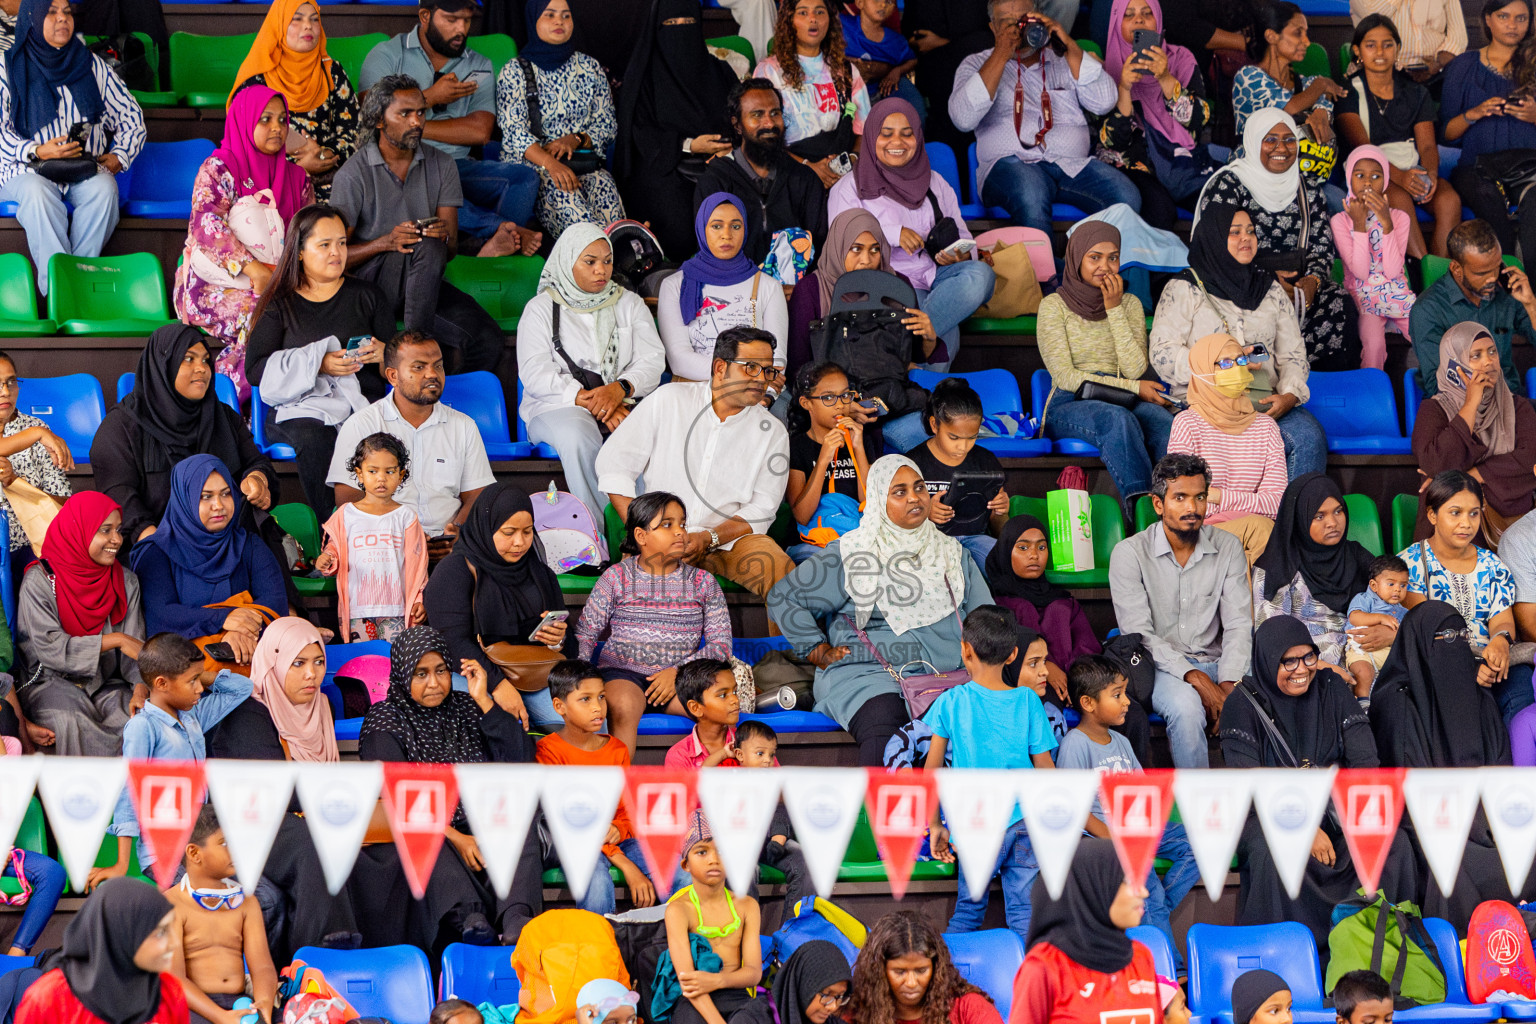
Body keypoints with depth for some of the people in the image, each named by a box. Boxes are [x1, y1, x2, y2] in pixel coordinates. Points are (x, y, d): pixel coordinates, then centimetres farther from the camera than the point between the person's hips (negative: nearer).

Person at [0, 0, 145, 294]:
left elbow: (132, 118, 14)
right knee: (38, 192, -37)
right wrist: (36, 152, -19)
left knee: (103, 189, -33)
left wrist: (114, 159, -3)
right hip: (26, 170, -2)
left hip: (87, 170, 2)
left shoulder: (92, 66, 12)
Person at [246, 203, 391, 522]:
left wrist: (382, 355, -7)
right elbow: (255, 369, 0)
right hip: (300, 406, -1)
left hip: (363, 403, 1)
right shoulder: (279, 305, 14)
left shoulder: (367, 297, 20)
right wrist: (317, 364, -11)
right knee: (315, 442, -38)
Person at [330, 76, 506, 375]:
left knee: (490, 342, -22)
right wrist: (385, 242, -26)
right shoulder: (353, 174, -5)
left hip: (422, 282, 4)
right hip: (369, 282, -4)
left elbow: (450, 249, 4)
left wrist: (445, 237, -22)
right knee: (426, 247, -36)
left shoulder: (440, 165, 8)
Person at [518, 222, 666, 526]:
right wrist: (590, 401, -16)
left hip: (625, 402, 2)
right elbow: (535, 374, -4)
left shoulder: (629, 303, 18)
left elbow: (653, 361, 6)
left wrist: (620, 388, -16)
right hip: (559, 406, -2)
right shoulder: (541, 309, 9)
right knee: (578, 440, -39)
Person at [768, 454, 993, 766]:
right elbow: (783, 598, 9)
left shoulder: (952, 553, 20)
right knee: (884, 738, -36)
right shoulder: (848, 555, 6)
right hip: (868, 675, -4)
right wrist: (819, 652, 2)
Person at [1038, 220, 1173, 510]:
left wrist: (1114, 310, -4)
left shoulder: (1129, 304, 15)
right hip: (1069, 405, -3)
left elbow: (1135, 370, 0)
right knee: (1119, 419, -39)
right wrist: (1134, 388, -9)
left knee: (1160, 417, -34)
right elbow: (1064, 376, -5)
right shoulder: (1054, 306, 5)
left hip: (1123, 402, 3)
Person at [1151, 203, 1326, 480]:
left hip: (1265, 401, 4)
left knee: (1309, 437, -28)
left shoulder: (1271, 289, 21)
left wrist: (1290, 395, -5)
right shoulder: (1183, 289, 8)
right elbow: (1162, 355, -2)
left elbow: (1292, 355, 16)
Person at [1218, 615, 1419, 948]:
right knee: (1273, 853, -37)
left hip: (1333, 809, 3)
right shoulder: (1244, 703, -6)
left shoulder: (1332, 688, 4)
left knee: (1395, 843, -23)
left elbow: (1364, 758, -1)